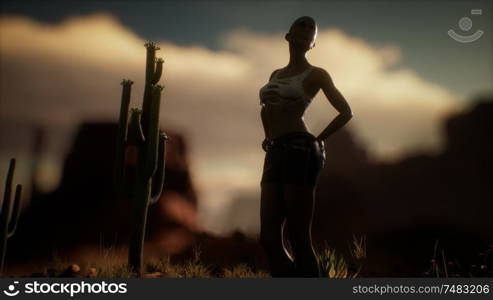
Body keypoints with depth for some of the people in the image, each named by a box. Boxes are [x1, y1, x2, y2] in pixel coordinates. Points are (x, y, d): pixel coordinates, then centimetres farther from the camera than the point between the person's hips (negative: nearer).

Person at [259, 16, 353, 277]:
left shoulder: (316, 74, 6)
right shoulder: (276, 75, 24)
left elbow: (346, 112, 4)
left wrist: (317, 141, 0)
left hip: (300, 153, -7)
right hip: (275, 156, 7)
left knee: (299, 240, -7)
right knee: (270, 239, 1)